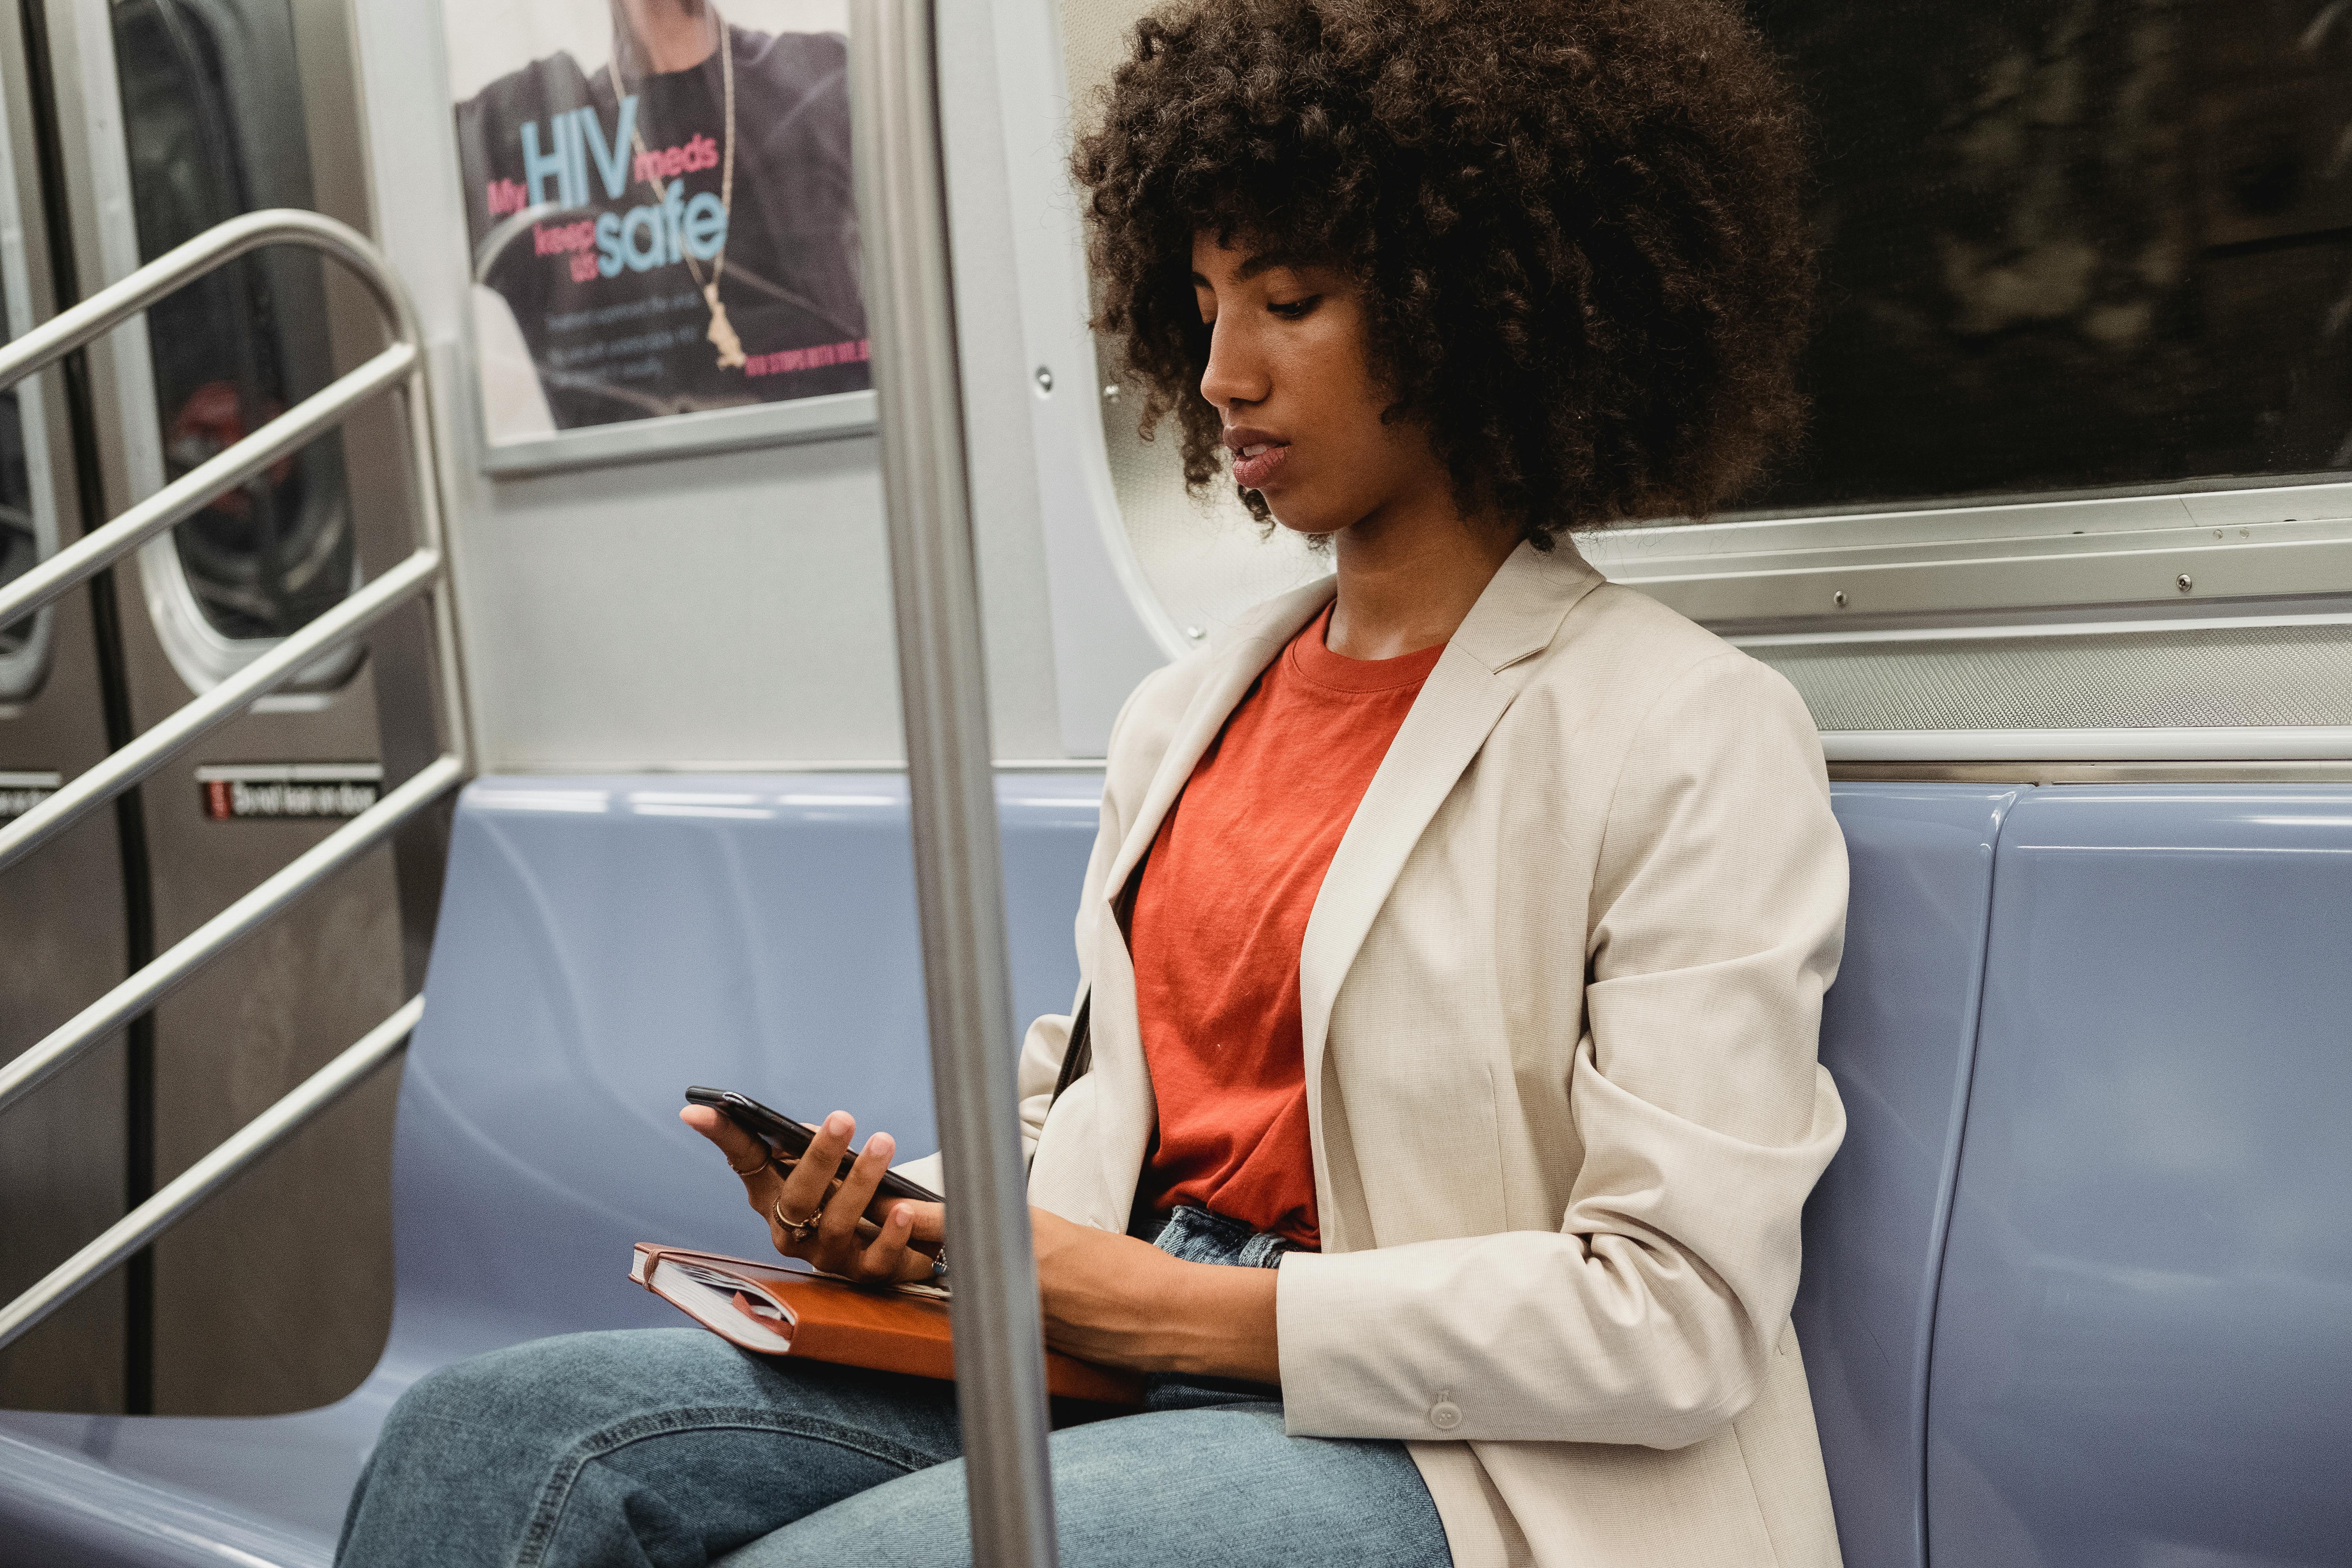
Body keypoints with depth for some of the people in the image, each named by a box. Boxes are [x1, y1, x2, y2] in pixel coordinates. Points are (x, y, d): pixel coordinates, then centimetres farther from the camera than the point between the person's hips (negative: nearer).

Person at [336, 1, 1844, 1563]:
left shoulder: (1696, 735, -6)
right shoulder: (1187, 712, 17)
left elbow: (1679, 1319, -14)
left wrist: (1181, 1311, -14)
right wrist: (912, 1217, 0)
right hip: (1127, 1371, 7)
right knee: (493, 1435, -15)